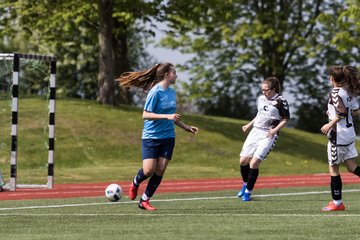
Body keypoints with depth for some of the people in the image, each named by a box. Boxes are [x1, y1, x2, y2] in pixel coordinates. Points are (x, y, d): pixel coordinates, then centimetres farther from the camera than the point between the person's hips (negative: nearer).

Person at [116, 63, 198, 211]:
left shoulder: (172, 92, 10)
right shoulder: (155, 92, -12)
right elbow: (145, 115, -17)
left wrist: (186, 127, 23)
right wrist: (166, 116, -25)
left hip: (168, 137, 6)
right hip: (151, 136, -6)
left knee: (160, 171, -3)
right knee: (149, 170, -12)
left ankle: (145, 200, 8)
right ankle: (135, 183, 21)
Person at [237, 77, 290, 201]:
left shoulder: (281, 101, -8)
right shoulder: (261, 99, 12)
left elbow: (285, 119, -4)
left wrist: (275, 130, -16)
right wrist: (249, 125, 19)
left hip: (268, 135, -6)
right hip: (255, 131, 6)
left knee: (254, 163, -15)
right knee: (243, 161, 1)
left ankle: (248, 192, -3)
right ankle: (246, 184, 28)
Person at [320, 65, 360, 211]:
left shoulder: (335, 93, -16)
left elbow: (341, 113, -26)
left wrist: (330, 125, -18)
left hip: (338, 135, -8)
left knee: (333, 169, 2)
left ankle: (337, 202, 7)